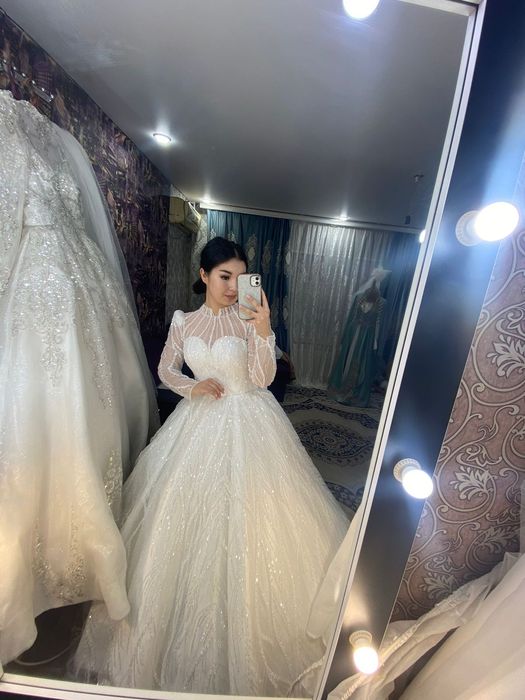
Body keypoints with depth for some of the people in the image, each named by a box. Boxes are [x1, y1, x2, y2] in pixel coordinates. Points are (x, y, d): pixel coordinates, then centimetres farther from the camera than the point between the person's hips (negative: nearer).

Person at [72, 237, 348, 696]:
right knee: (190, 516, 13)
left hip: (248, 423, -2)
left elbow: (262, 379, -13)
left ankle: (248, 618, 36)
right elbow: (165, 369, 12)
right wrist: (192, 387, -7)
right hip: (200, 423, 3)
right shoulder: (184, 322, 4)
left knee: (245, 523, 7)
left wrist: (263, 331, -26)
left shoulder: (249, 318, -5)